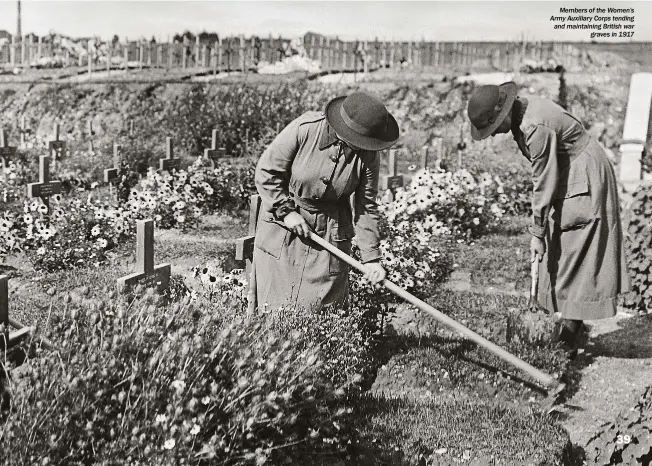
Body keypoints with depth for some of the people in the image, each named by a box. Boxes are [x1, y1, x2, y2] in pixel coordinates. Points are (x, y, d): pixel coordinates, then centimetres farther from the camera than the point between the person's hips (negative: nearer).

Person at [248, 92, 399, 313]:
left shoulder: (369, 156, -13)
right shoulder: (305, 129, -23)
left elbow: (366, 207, -5)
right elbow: (267, 171, -14)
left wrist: (371, 258, -8)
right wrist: (285, 211, -17)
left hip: (331, 230, 2)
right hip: (283, 220, -2)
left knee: (325, 300, 3)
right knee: (274, 299, 3)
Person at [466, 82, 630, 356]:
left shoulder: (536, 128, -29)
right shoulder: (523, 111, 2)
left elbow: (544, 184, -25)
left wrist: (537, 233, -19)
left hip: (583, 184, -10)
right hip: (568, 180, 10)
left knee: (573, 258, -7)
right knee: (560, 257, 11)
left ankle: (566, 343, -1)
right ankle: (566, 331, 18)